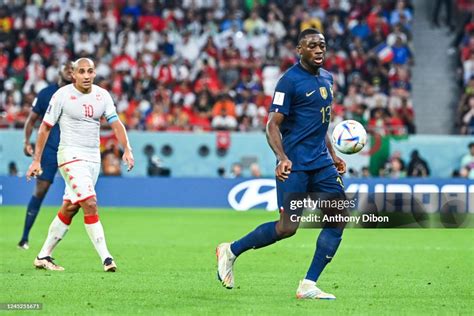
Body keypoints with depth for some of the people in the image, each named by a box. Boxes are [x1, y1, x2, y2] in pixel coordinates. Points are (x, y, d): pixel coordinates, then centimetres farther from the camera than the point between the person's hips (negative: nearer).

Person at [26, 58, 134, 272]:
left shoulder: (102, 95, 5)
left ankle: (43, 256, 18)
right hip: (71, 155, -6)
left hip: (93, 158, 6)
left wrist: (127, 150, -12)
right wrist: (36, 160, -3)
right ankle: (106, 258, -19)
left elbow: (116, 123, 3)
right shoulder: (63, 95, -7)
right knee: (90, 205, -18)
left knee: (70, 208, 9)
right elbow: (45, 127, -2)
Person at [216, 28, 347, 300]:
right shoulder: (290, 81, -11)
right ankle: (230, 251, 11)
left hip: (321, 162, 8)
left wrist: (333, 155, 24)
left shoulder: (327, 77, 14)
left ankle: (309, 285, -1)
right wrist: (282, 158, -28)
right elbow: (273, 125, -15)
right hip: (294, 164, -8)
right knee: (288, 227, -11)